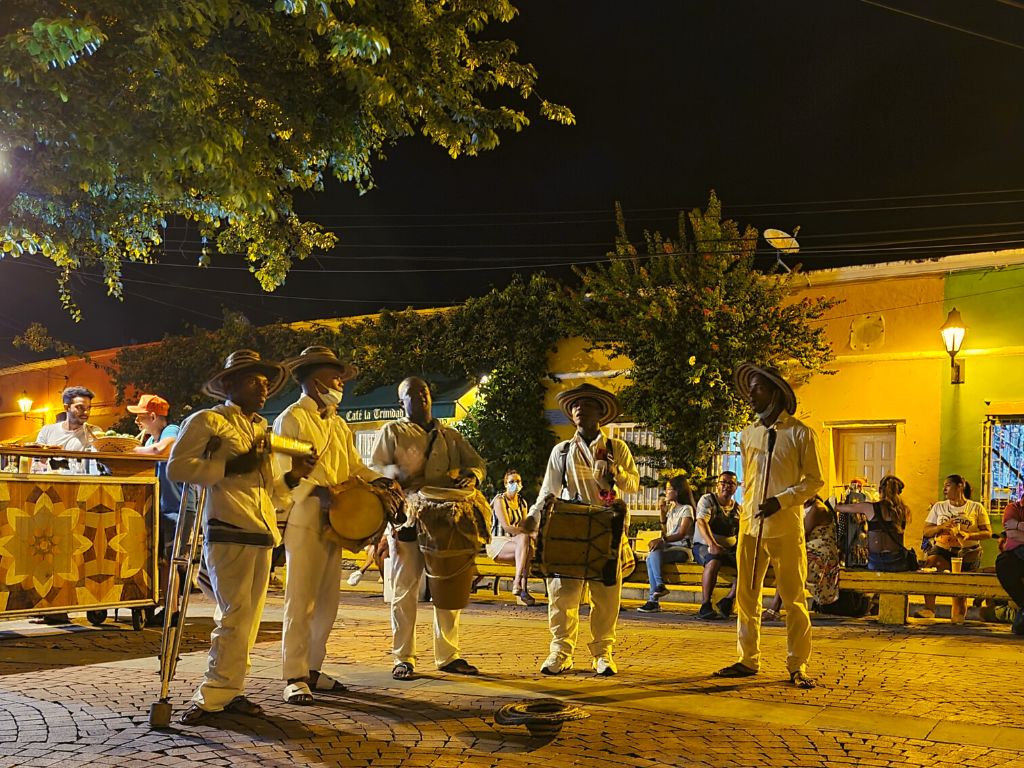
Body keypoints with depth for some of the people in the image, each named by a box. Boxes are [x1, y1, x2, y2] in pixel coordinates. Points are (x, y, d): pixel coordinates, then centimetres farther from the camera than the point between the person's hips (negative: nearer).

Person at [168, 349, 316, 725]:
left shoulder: (262, 429, 23)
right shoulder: (208, 421, 1)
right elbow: (176, 467, -10)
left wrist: (293, 476, 7)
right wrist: (230, 466, -15)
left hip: (261, 536, 7)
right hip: (228, 531, -7)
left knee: (248, 618, 7)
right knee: (235, 616, -10)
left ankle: (227, 692, 14)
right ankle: (214, 694, -2)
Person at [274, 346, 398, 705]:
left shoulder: (338, 425, 21)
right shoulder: (291, 419, -4)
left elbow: (355, 466, 16)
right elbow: (288, 472, -14)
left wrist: (378, 480, -4)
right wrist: (319, 491, -28)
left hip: (334, 522, 8)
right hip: (304, 521, -8)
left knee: (328, 601, 10)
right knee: (301, 601, -5)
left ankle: (313, 669, 19)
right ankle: (294, 677, 1)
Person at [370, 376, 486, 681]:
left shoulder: (450, 435, 20)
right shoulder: (392, 432, 9)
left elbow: (477, 463, 19)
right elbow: (374, 468, 1)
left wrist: (470, 476, -5)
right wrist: (398, 473, -20)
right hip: (408, 518, -4)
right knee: (404, 588, -2)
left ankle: (448, 655, 15)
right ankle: (403, 658, 5)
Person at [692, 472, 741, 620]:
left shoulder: (738, 509, 16)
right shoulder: (707, 500, -1)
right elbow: (702, 522, -17)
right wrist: (712, 545, -34)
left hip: (730, 549, 5)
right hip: (704, 546, -5)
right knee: (714, 561, -38)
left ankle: (727, 601, -15)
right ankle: (705, 606, -32)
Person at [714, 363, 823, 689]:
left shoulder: (800, 433, -2)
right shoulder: (748, 434, 13)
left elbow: (814, 480, -2)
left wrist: (781, 500, -14)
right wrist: (748, 510, 15)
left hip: (786, 528, -5)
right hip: (750, 526, 5)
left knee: (794, 599, -1)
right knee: (746, 596, 6)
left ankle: (797, 667, 7)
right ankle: (748, 660, 16)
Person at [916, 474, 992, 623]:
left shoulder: (976, 508, 8)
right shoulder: (938, 507, 14)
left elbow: (988, 533, 2)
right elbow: (926, 531, 10)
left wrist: (969, 535, -16)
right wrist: (941, 527, -11)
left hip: (968, 553, 0)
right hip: (942, 550, 0)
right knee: (930, 563, -30)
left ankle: (958, 615, 19)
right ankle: (929, 608, -34)